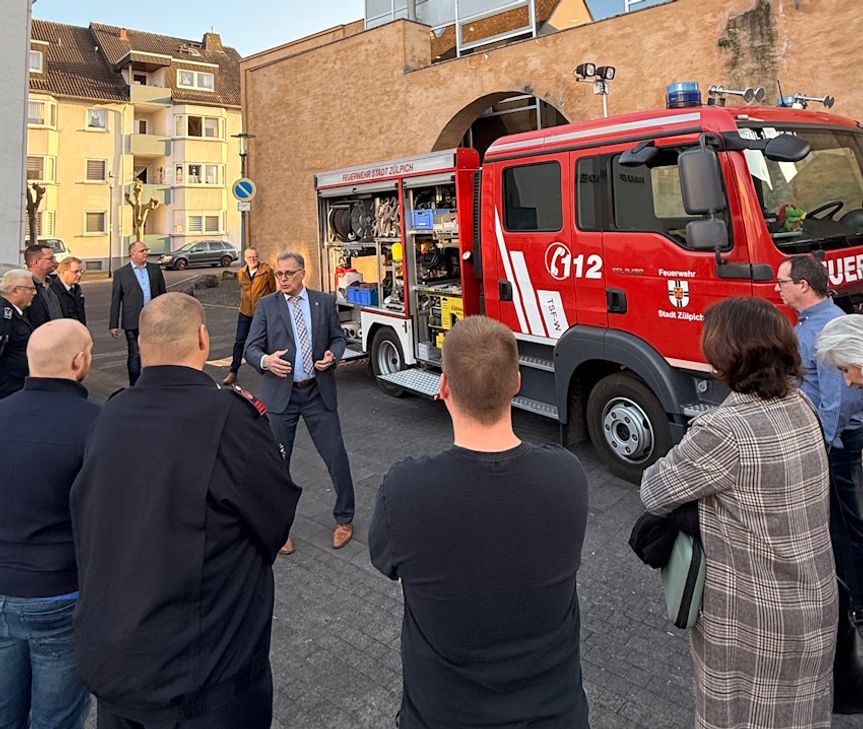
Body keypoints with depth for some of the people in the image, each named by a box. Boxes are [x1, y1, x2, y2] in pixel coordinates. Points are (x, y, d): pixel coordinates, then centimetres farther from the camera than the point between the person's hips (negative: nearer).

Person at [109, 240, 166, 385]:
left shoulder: (155, 269, 8)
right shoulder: (121, 273, 0)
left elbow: (162, 294, 11)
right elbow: (115, 301, -1)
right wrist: (113, 325, -5)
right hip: (133, 322, -2)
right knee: (135, 356, 4)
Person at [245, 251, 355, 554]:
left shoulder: (324, 301, 5)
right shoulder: (266, 305, 1)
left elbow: (338, 337, 12)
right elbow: (251, 348, -1)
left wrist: (333, 355, -10)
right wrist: (266, 360, -24)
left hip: (318, 392, 1)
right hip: (281, 393, 0)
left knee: (336, 456, 2)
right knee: (277, 462, 7)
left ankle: (344, 518, 23)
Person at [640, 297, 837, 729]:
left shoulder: (724, 430, -28)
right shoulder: (800, 406, -4)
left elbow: (654, 494, -17)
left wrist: (682, 463, 1)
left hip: (752, 619, -7)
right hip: (814, 604, 7)